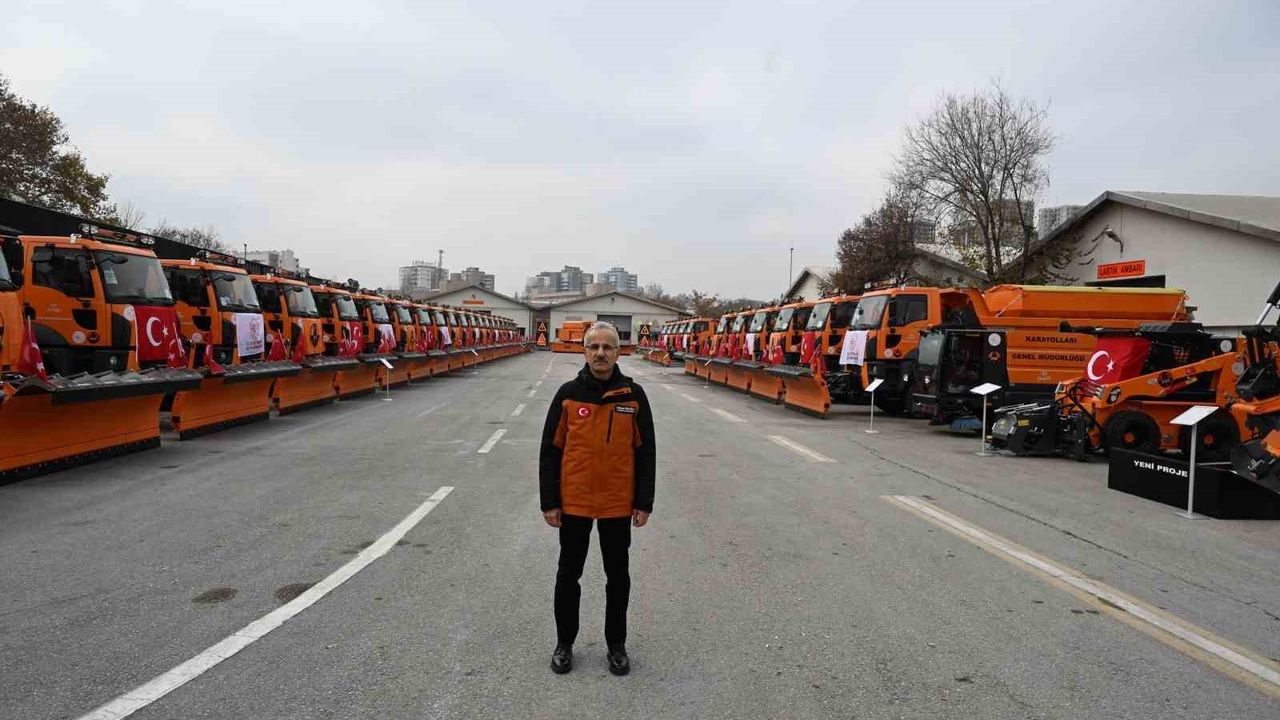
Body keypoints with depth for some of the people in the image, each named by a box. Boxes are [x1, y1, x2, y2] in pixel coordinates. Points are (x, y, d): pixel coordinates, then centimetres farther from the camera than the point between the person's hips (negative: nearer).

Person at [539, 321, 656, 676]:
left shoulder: (633, 395, -3)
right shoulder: (568, 394, -4)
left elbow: (645, 452, 0)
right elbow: (550, 451, -1)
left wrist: (644, 503, -2)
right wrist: (549, 502, -4)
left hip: (618, 504, 0)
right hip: (573, 503, 0)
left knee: (617, 576, 13)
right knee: (568, 574, 13)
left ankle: (616, 644, 31)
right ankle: (564, 643, 32)